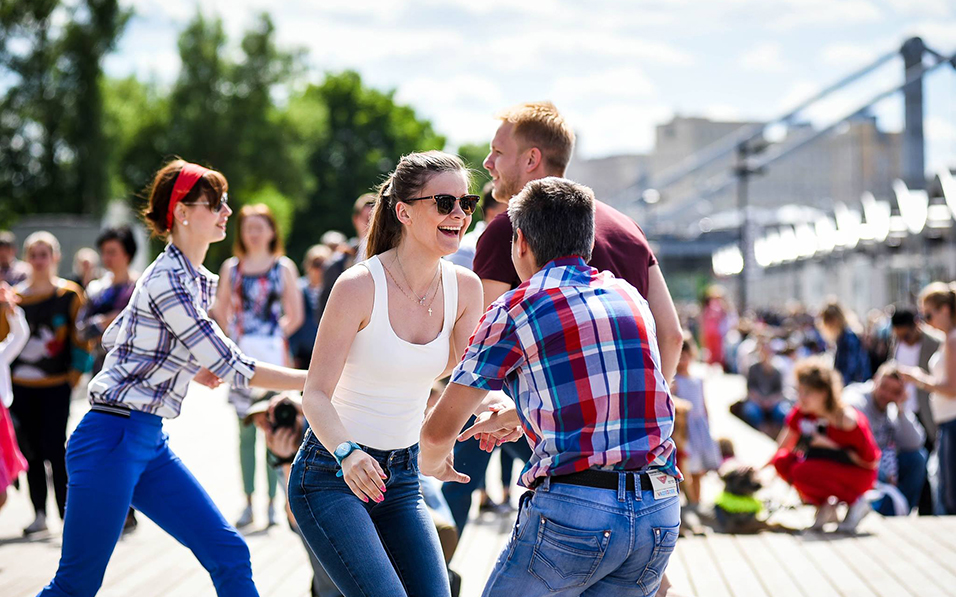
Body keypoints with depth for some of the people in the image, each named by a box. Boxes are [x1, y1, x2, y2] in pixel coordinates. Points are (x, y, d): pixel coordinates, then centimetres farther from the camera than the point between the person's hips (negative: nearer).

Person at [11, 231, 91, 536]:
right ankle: (39, 513, 16)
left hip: (56, 386, -3)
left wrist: (74, 375, -5)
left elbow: (81, 339, 0)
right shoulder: (15, 295, 7)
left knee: (54, 448, -9)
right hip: (21, 385, 3)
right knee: (31, 450, 7)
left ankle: (66, 513, -1)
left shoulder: (69, 295, 0)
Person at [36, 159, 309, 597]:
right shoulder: (169, 281, -17)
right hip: (111, 440, -10)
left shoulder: (198, 280, 13)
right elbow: (230, 367, -18)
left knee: (229, 555, 0)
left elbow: (115, 337, 24)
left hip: (151, 445, 10)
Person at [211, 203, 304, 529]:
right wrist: (236, 336, -1)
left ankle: (273, 501, 0)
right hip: (241, 355, 2)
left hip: (272, 355, -2)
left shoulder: (283, 267, 5)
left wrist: (273, 335, 1)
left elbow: (295, 316, 5)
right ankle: (248, 503, 8)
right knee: (245, 431, 3)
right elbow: (220, 312, 13)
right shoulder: (231, 267, 11)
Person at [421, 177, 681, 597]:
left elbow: (439, 430, 3)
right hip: (659, 513, 5)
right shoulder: (630, 298, 15)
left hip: (571, 513, -5)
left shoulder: (514, 311, -1)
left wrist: (432, 464, 27)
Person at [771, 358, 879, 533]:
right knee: (782, 460, -19)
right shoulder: (800, 413, -8)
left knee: (803, 472, -31)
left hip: (858, 474, -6)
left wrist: (831, 447, -23)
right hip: (827, 467, 6)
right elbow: (781, 448, 1)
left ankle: (854, 501, -11)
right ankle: (824, 506, -1)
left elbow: (871, 462, -17)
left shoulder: (847, 419, -25)